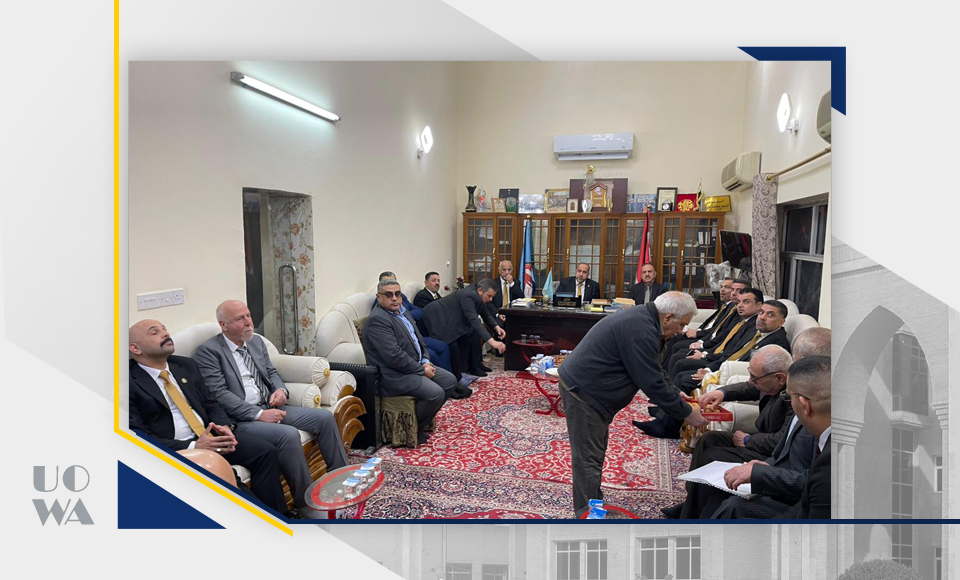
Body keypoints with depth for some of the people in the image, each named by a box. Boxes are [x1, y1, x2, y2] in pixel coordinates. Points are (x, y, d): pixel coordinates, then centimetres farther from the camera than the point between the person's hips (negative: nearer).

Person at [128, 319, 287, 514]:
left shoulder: (185, 365, 12)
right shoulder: (132, 382, -8)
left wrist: (224, 425, -5)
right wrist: (192, 447, -22)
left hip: (209, 436, 6)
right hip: (172, 451, -6)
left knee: (265, 450, -14)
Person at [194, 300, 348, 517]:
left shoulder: (256, 341, 13)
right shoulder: (208, 351, -9)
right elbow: (219, 395, -16)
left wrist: (281, 390, -4)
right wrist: (259, 414, -22)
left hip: (270, 408, 8)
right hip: (241, 419, -7)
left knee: (324, 417, -7)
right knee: (289, 434, -31)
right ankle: (307, 502, -15)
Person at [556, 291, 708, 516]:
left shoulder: (640, 318, 8)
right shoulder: (641, 331, -24)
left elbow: (651, 372, 19)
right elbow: (652, 383, -21)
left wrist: (675, 395, 14)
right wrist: (686, 413, -10)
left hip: (583, 385, 11)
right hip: (582, 390, -11)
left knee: (596, 450, 20)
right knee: (589, 457, -2)